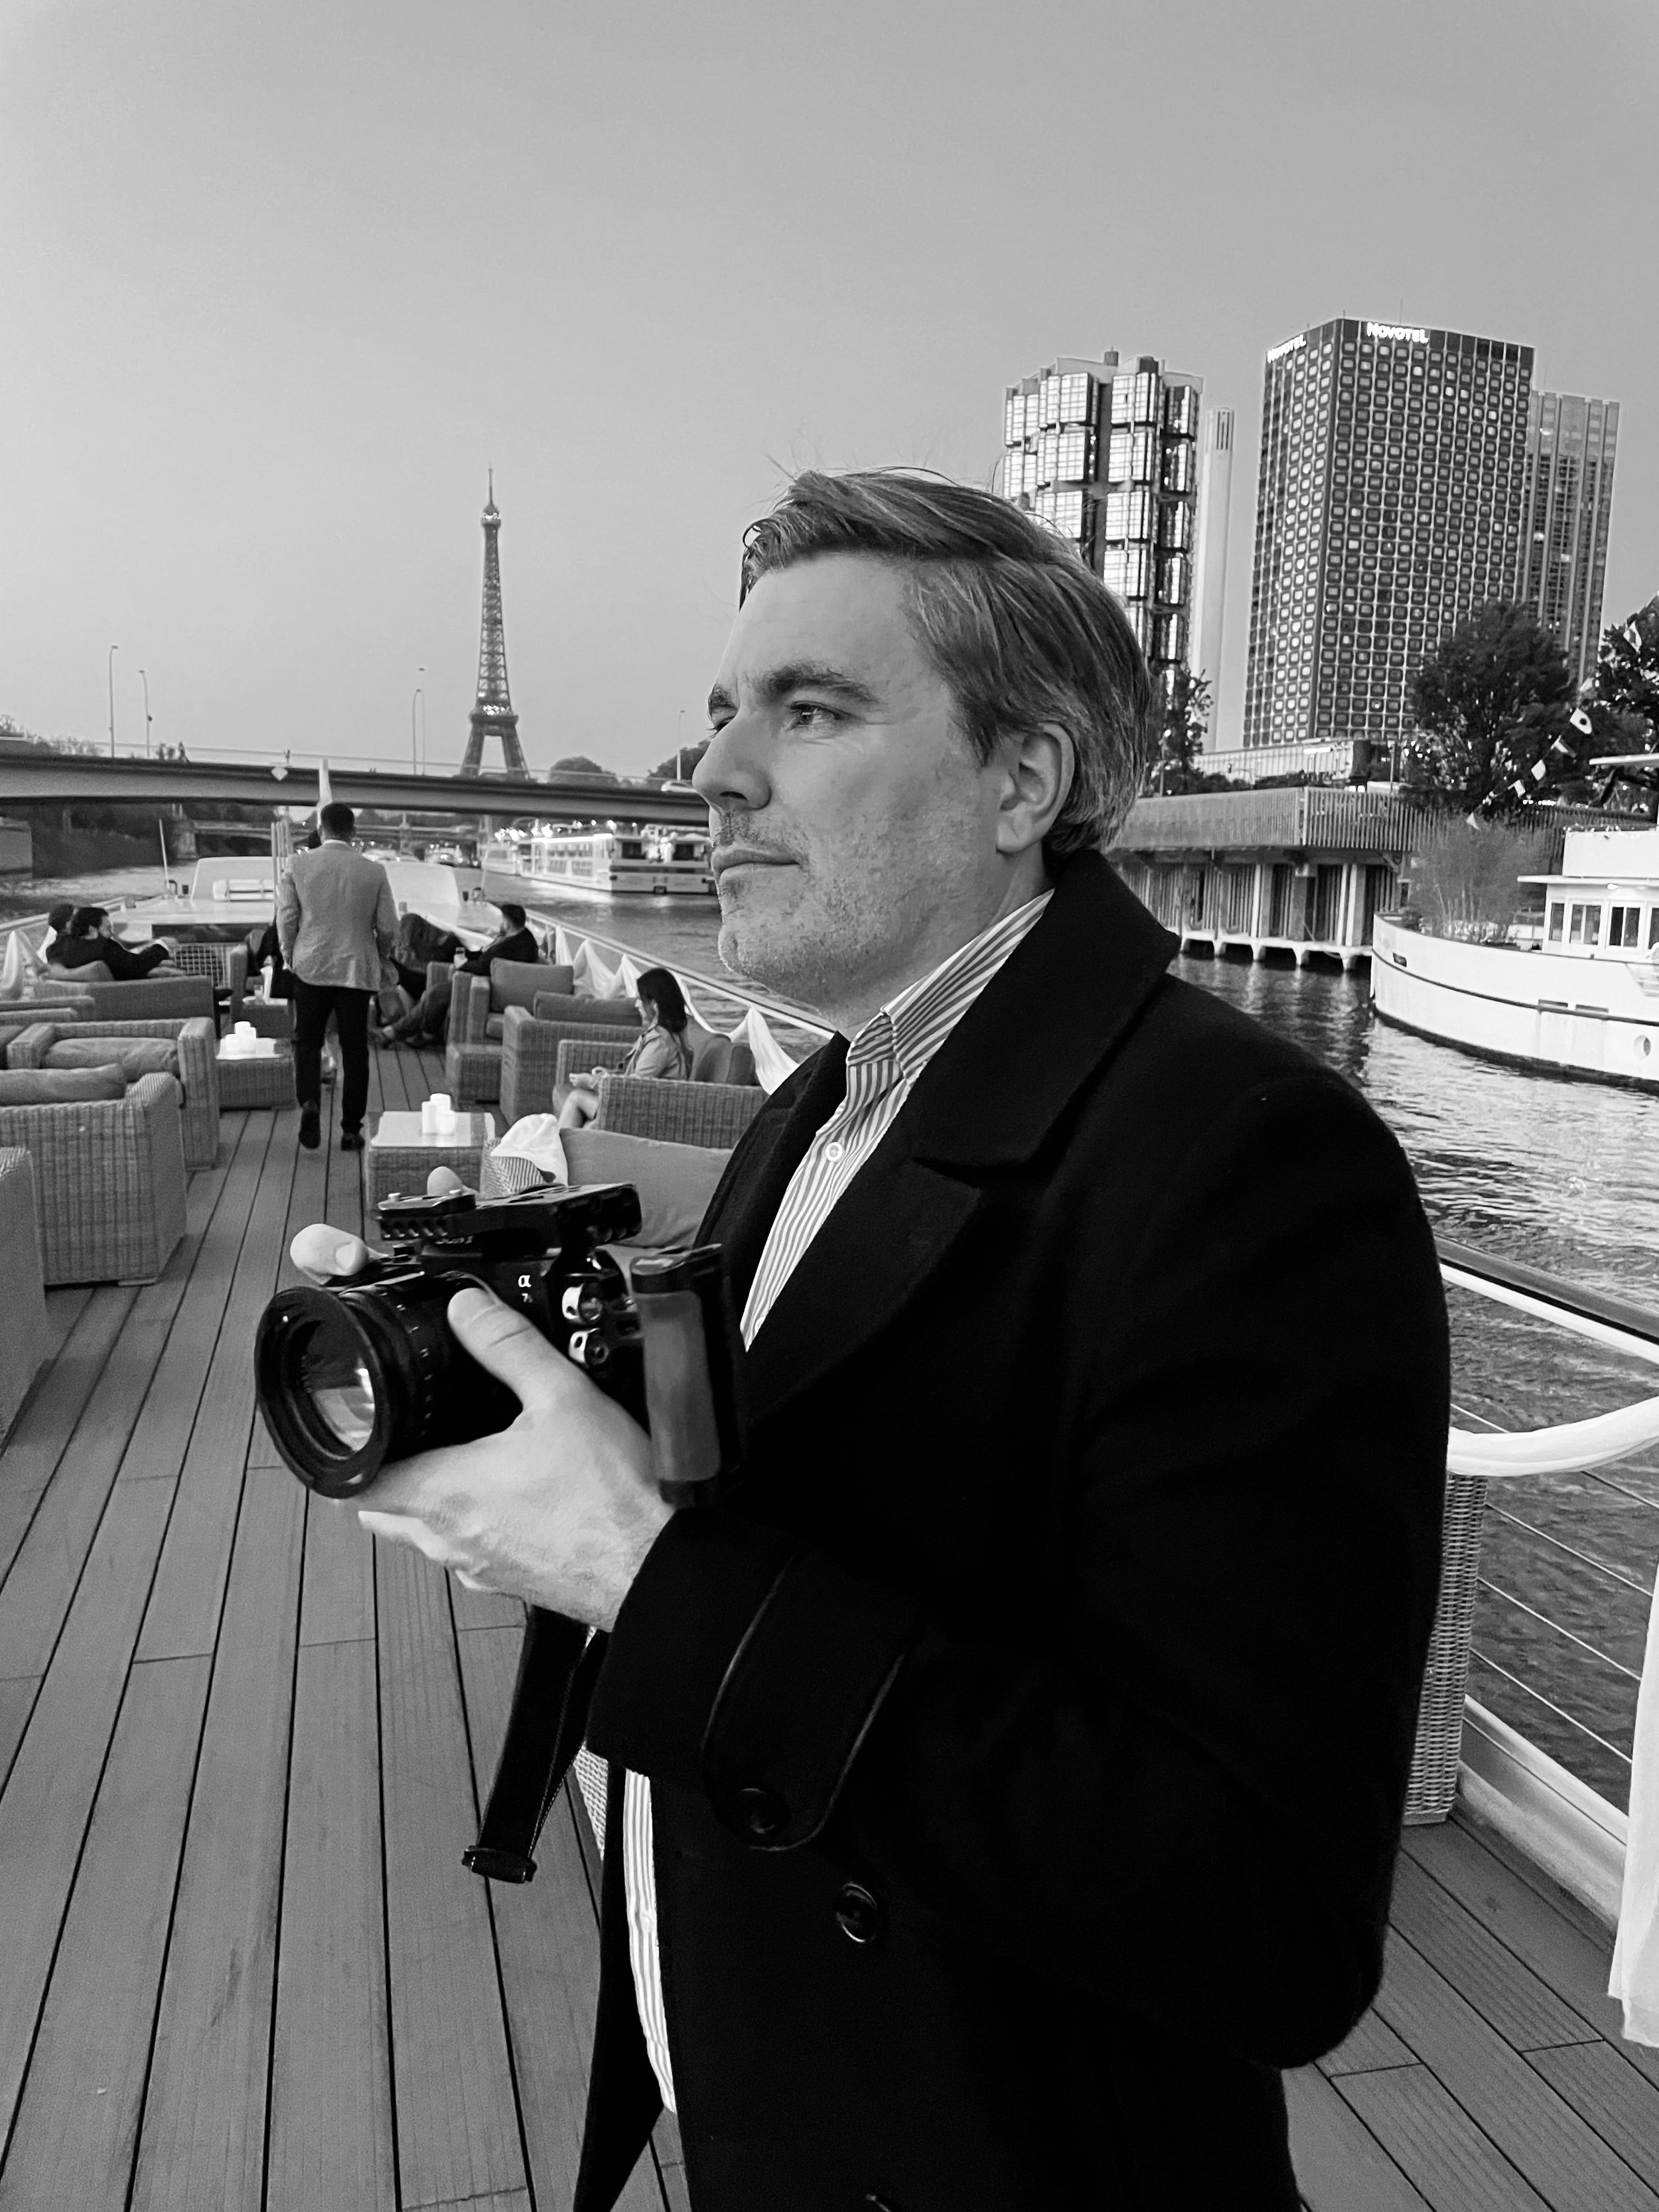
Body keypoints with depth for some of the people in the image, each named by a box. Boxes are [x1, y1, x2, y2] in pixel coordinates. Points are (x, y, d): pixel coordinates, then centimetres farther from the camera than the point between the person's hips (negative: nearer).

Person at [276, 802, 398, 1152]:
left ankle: (309, 1103, -11)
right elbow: (388, 927, 0)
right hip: (358, 969, 0)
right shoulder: (374, 872, -3)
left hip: (311, 968, 0)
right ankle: (351, 1130, 10)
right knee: (355, 1050, 7)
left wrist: (290, 956, 14)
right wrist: (377, 956, 20)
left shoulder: (298, 865, -4)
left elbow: (286, 917, -3)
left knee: (307, 1043, 13)